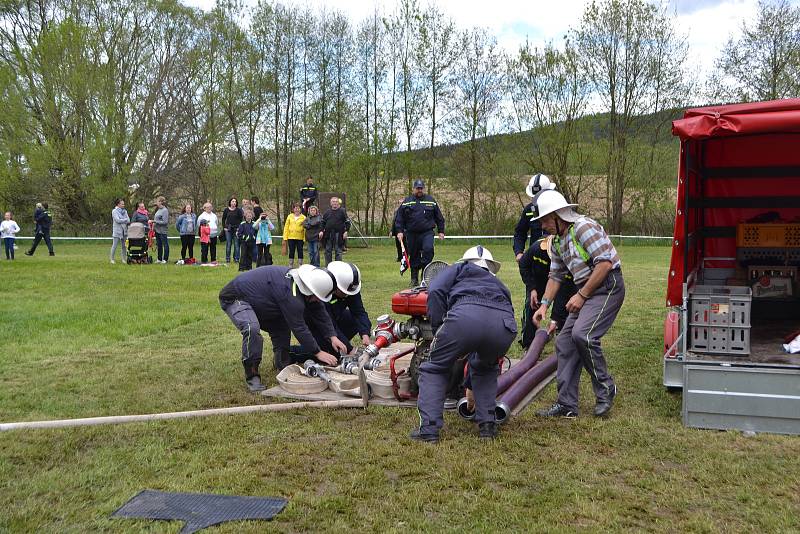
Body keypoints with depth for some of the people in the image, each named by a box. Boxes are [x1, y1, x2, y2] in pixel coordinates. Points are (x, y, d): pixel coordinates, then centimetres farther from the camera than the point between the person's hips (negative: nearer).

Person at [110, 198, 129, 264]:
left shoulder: (125, 211, 13)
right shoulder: (114, 211, -3)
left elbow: (128, 221, 5)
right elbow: (117, 220, -14)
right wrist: (126, 220, -9)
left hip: (124, 231, 5)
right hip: (117, 231, -5)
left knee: (124, 246, 5)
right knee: (114, 246, -1)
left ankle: (123, 259, 11)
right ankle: (112, 259, 8)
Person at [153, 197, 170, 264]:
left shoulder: (165, 210, -14)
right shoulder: (158, 210, 12)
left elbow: (165, 222, -18)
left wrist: (155, 221, -17)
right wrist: (153, 225, 6)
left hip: (162, 231, -9)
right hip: (157, 230, 9)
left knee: (165, 245, -1)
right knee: (159, 245, 14)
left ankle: (165, 259, 4)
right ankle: (159, 259, 22)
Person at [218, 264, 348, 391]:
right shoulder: (290, 294, -35)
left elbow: (320, 312, 2)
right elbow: (299, 327, -29)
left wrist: (332, 336, -7)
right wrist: (318, 352, -22)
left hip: (254, 300, 10)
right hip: (234, 298, -10)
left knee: (281, 326, 14)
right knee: (252, 328, -33)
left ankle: (283, 366, 26)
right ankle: (252, 377, -22)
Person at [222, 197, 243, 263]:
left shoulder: (238, 210, 3)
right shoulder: (226, 210, 5)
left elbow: (241, 219, 4)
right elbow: (223, 219, 11)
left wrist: (239, 227, -5)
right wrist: (224, 227, 3)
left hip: (236, 229, -1)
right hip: (228, 229, 1)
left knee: (236, 244, 0)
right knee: (228, 244, 2)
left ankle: (236, 258, 6)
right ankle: (227, 258, 9)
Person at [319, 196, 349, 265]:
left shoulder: (342, 211, 2)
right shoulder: (327, 212, 13)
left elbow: (347, 222, 0)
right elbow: (323, 222, 17)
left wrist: (346, 231, -10)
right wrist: (321, 231, 5)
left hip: (338, 234, -4)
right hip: (328, 234, 4)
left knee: (338, 251, -1)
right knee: (328, 250, 6)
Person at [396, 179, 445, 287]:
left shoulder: (431, 201, 10)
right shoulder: (407, 202, 7)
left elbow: (439, 217, 14)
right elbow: (400, 218, 8)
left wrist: (441, 231, 11)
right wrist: (400, 231, 0)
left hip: (427, 232, 0)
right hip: (412, 234, 1)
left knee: (428, 249, -24)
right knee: (414, 257, 5)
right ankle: (414, 279, 16)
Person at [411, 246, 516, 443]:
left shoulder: (459, 268, 34)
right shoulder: (499, 285, 45)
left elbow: (436, 290, 9)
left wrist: (438, 329, 11)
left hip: (466, 317, -4)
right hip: (505, 324, 4)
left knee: (435, 368, 19)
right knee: (485, 368, 35)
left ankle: (429, 429, 11)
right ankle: (487, 425, 27)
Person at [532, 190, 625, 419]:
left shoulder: (584, 227, -15)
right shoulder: (557, 241, 14)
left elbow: (605, 263, -20)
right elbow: (555, 275, 22)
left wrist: (581, 295, -16)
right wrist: (544, 305, 11)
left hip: (608, 286, -9)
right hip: (587, 291, 9)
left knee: (582, 335, -24)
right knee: (564, 341, 2)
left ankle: (605, 389, -3)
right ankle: (566, 404, 6)